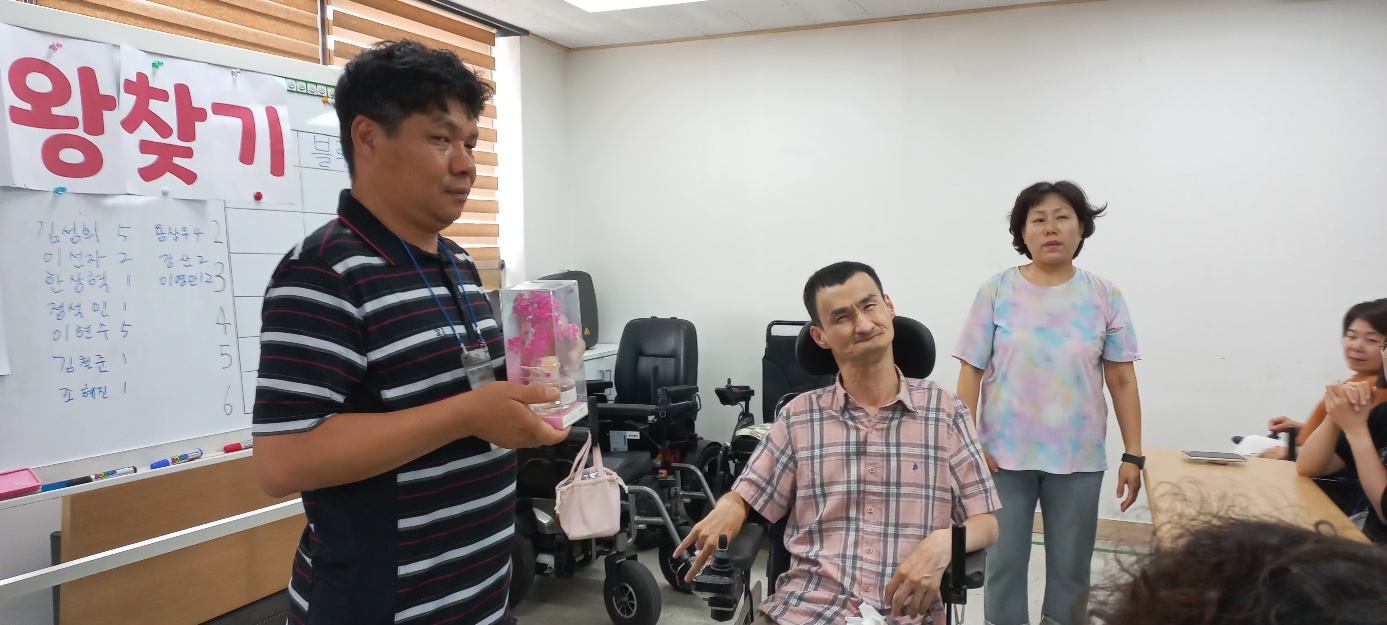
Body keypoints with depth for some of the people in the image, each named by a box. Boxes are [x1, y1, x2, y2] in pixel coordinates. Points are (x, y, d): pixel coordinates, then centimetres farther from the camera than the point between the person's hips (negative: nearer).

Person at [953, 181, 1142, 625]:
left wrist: (1133, 455, 1)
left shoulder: (1105, 297, 1)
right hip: (1005, 454, -1)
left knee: (1071, 568, 13)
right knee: (1003, 563, 8)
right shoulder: (996, 291, -4)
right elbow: (970, 372, -3)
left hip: (1078, 458, 1)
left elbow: (1122, 381, 3)